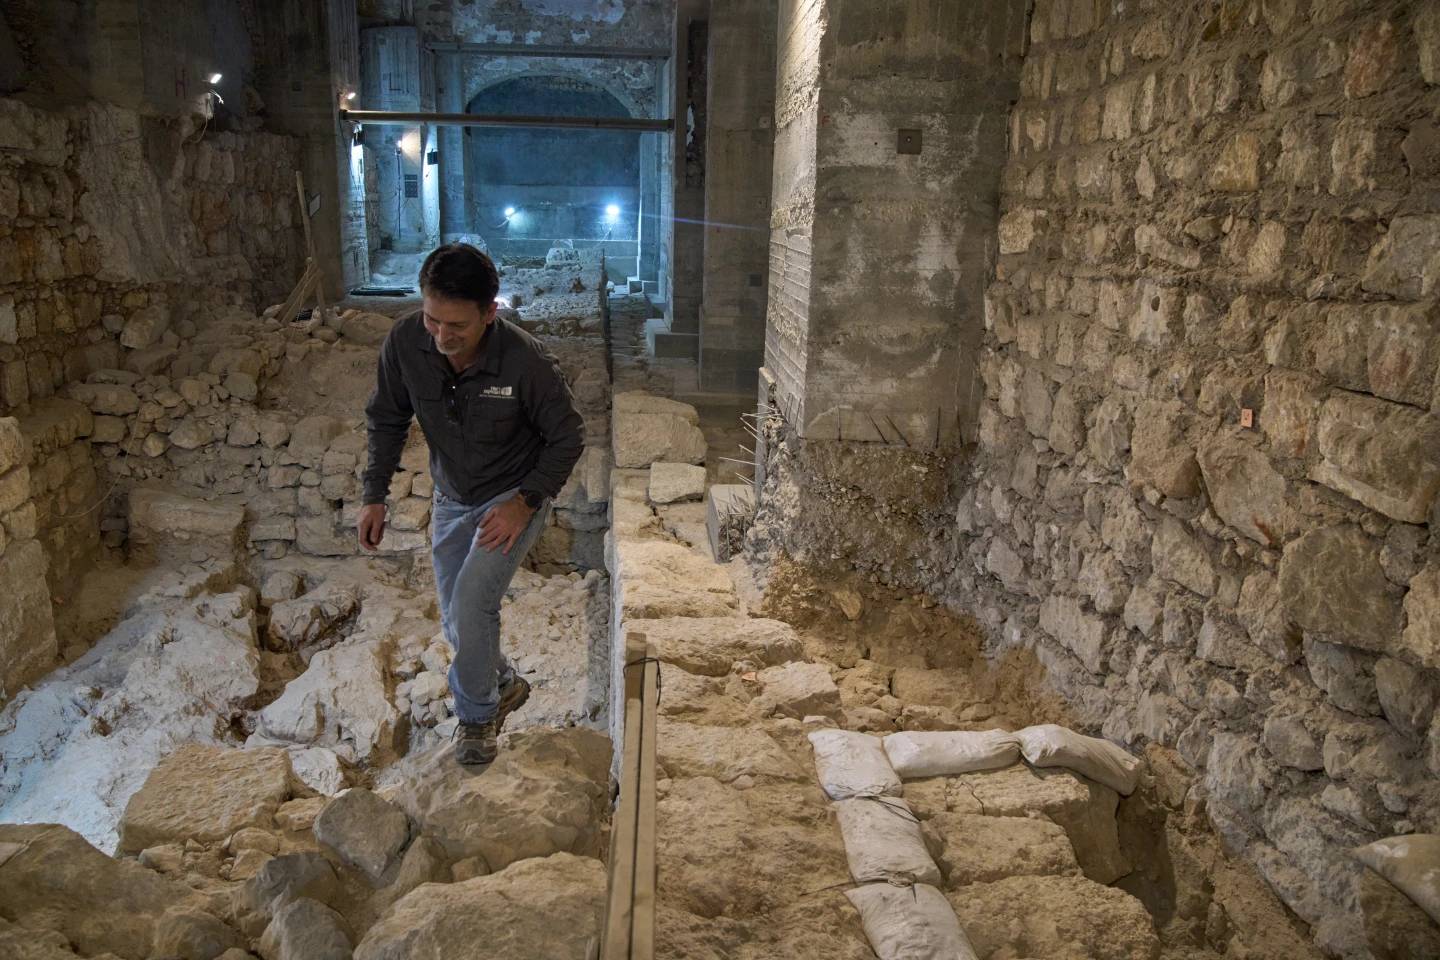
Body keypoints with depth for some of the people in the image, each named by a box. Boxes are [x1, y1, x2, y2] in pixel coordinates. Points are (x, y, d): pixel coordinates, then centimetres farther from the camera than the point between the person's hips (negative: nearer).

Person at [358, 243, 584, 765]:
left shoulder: (525, 361, -31)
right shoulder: (404, 341, -21)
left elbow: (567, 439, -15)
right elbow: (387, 420, -2)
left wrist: (525, 501, -23)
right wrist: (375, 496, -6)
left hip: (514, 496, -5)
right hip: (452, 498, 5)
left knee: (471, 604, -18)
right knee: (456, 620, 13)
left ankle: (476, 715, 9)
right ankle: (504, 683, 42)